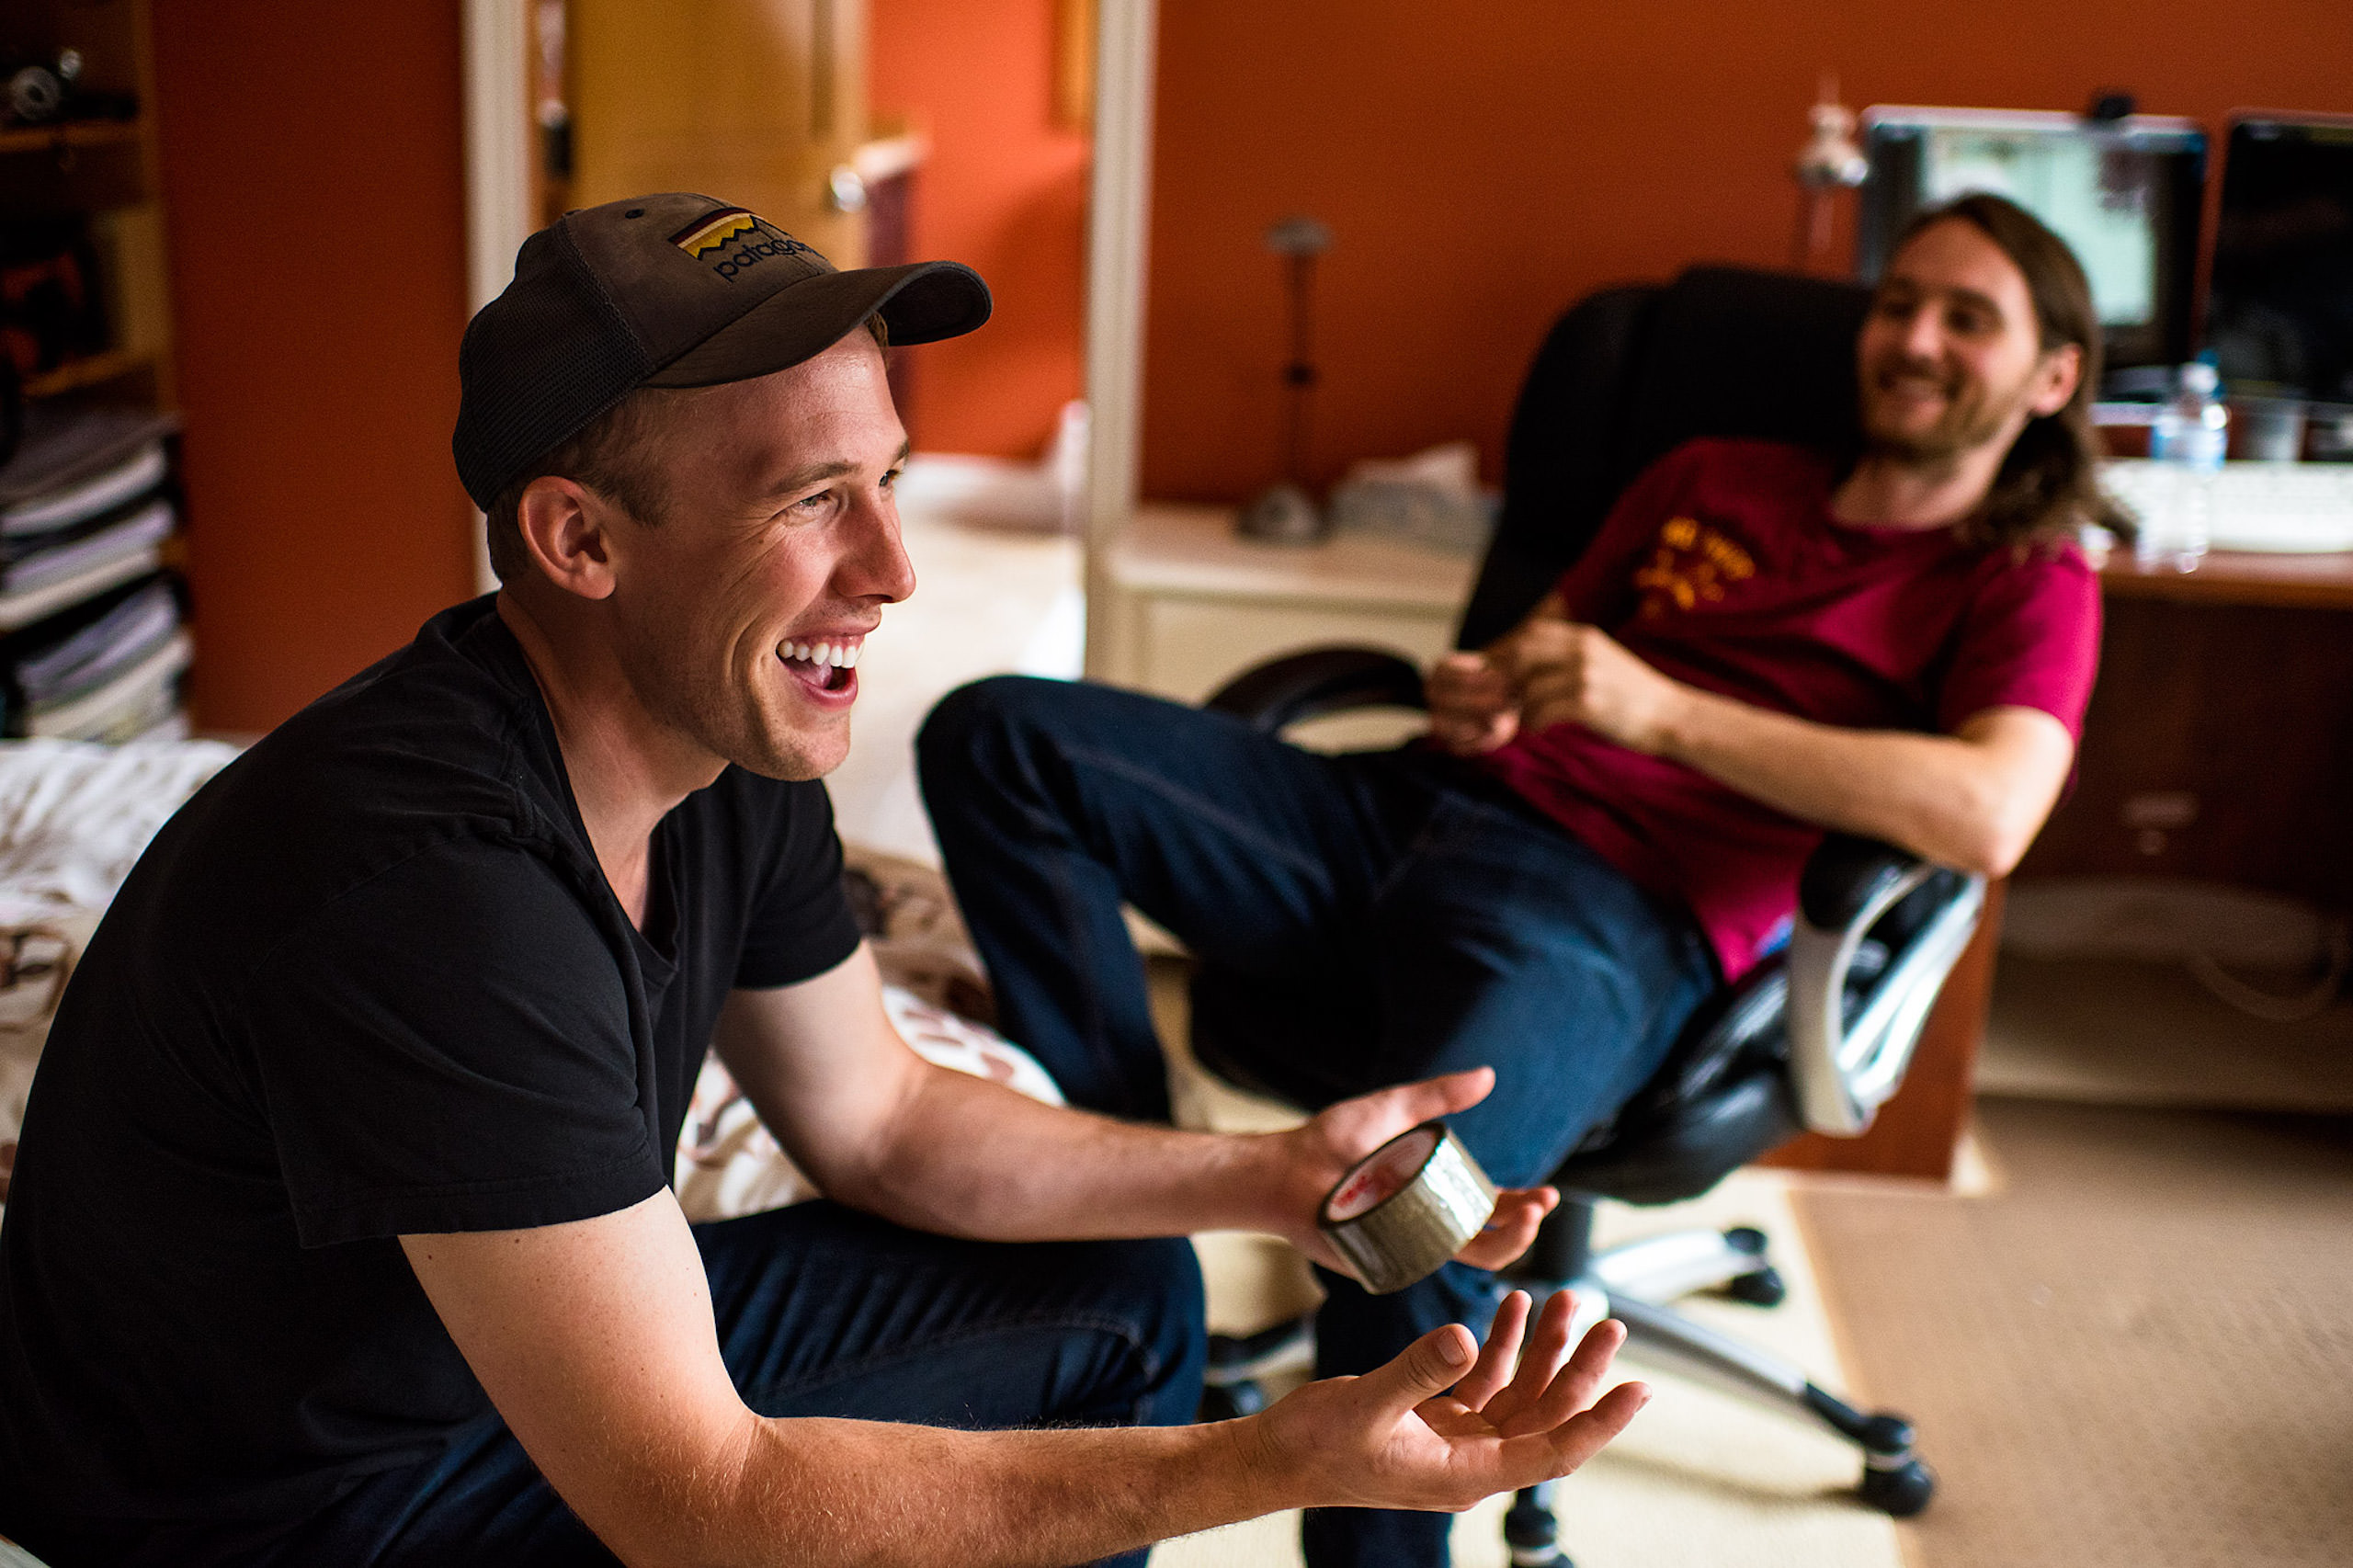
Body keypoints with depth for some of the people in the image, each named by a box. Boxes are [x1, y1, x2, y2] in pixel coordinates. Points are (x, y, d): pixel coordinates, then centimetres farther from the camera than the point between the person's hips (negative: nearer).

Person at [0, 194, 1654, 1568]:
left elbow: (879, 1117, 6)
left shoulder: (733, 747, -8)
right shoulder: (430, 886, -36)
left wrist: (1276, 1178, -5)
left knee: (1117, 1295, 7)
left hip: (552, 1353, 8)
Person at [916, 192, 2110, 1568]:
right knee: (1000, 740, -10)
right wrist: (1472, 705, 5)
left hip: (1618, 917, -6)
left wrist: (1663, 711, -16)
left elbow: (1989, 817, -11)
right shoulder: (1710, 481, 28)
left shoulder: (2027, 579, 10)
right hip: (1418, 816, 7)